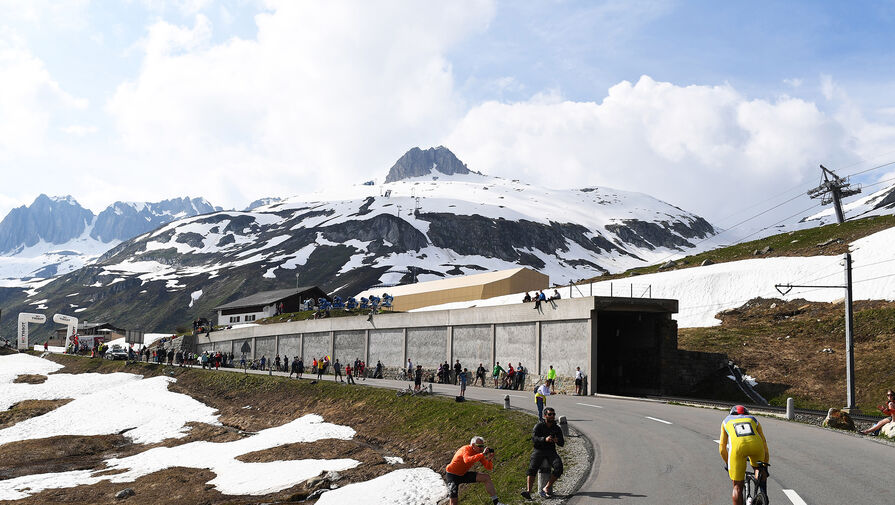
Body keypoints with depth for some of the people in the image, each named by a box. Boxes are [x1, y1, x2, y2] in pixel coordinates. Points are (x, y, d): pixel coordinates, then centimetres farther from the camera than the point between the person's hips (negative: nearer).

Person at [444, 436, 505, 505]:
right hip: (452, 475, -7)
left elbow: (489, 468, -4)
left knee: (487, 478, -7)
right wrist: (482, 454, -48)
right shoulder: (466, 449, -25)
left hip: (464, 474, 7)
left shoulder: (479, 453, -4)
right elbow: (467, 460, -48)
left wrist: (490, 460, -26)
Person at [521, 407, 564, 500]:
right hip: (538, 450, -3)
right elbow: (534, 439, -13)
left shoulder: (557, 428, 12)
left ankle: (546, 488, -21)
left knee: (558, 467, -26)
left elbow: (562, 443, 9)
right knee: (532, 467, -29)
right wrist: (545, 439, -31)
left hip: (551, 451, 3)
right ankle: (528, 491, -38)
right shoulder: (538, 426, 1)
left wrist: (557, 440, -15)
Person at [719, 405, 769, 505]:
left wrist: (728, 464, 44)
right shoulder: (753, 419, 36)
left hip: (737, 447, -1)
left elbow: (722, 448, 32)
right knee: (759, 469, 35)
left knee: (737, 487, 13)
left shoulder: (727, 420, 35)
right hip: (756, 445, 1)